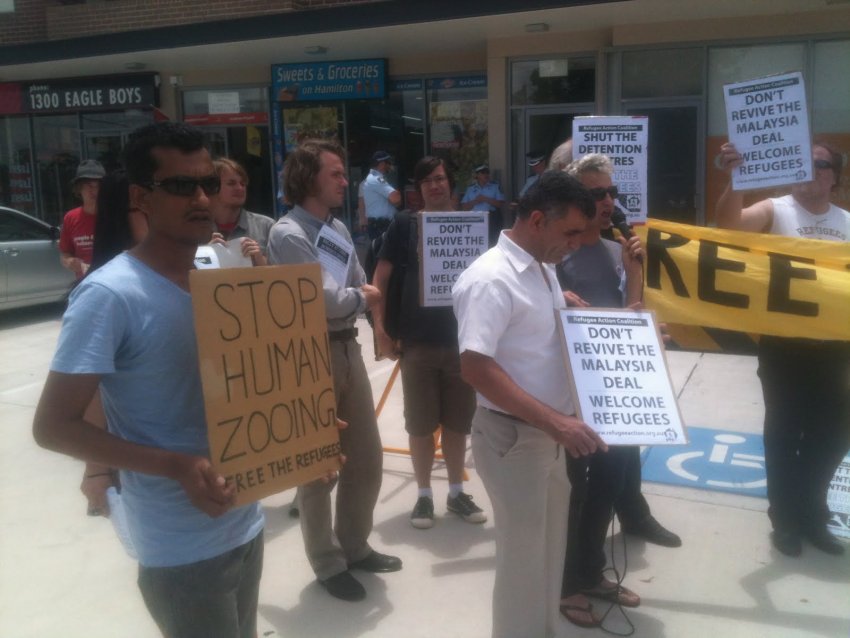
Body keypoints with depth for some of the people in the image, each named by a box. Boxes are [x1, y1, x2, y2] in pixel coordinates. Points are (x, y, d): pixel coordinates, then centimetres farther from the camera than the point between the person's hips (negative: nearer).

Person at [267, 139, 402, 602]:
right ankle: (328, 564, 25)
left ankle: (354, 546, 35)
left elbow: (361, 293, 12)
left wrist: (354, 297, -9)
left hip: (348, 349, 8)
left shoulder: (338, 229, 11)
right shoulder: (288, 234, -15)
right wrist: (362, 297, -4)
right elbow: (327, 299, -22)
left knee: (366, 457, 15)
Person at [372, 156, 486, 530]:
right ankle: (424, 495, 22)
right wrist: (380, 328, -9)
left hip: (462, 338, 2)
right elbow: (380, 277, 0)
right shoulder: (405, 224, -1)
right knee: (420, 424, 6)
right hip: (417, 341, -2)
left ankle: (456, 493, 27)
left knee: (458, 422, 11)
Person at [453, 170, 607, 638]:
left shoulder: (543, 270, 8)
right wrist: (555, 420, -31)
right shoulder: (491, 279, -20)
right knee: (523, 556, 5)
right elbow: (475, 367, -27)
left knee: (548, 548, 20)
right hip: (512, 436, -9)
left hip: (548, 434, 9)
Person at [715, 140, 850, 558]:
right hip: (784, 344, -4)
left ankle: (811, 514, 33)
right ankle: (785, 518, 23)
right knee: (784, 433, 7)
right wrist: (735, 178, -40)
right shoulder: (775, 210, -5)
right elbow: (730, 222, -24)